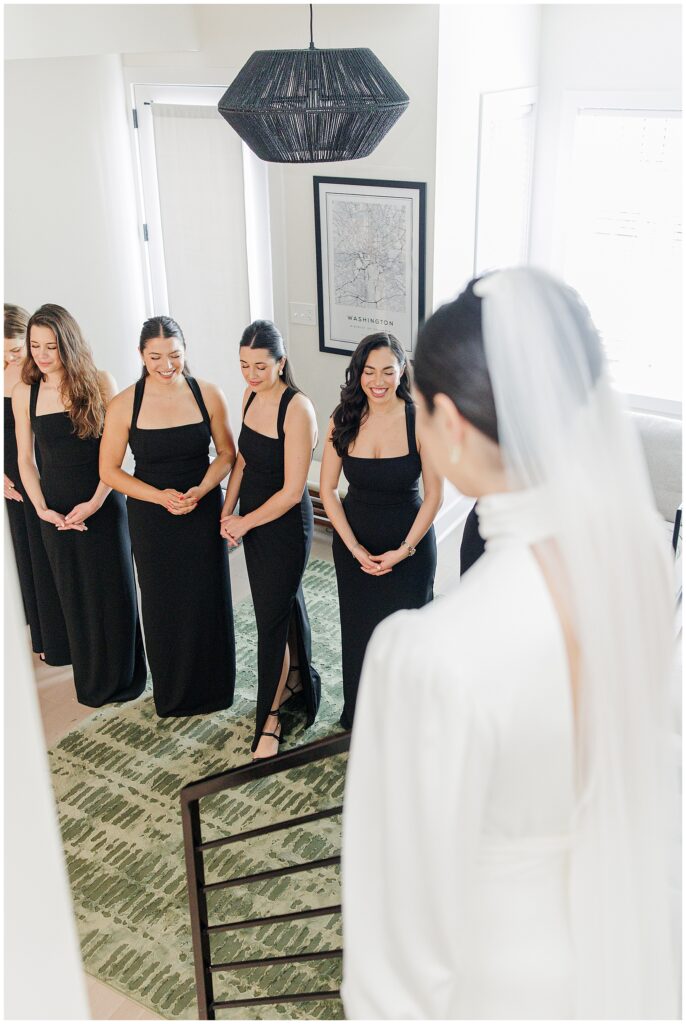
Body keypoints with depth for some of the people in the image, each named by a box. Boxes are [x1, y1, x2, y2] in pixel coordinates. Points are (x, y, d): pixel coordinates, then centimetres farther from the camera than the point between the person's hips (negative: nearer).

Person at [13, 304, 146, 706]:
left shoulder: (99, 383, -7)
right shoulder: (25, 394, 0)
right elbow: (26, 459, 4)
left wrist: (96, 502, -14)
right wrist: (43, 509, -7)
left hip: (103, 506, -2)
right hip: (57, 513, 2)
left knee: (114, 591, 6)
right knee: (76, 596, 11)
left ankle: (124, 677, 26)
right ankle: (92, 681, 28)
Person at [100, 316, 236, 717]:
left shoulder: (208, 395, -8)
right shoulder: (125, 405, -11)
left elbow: (227, 453, 2)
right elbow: (109, 470, -4)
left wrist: (200, 490, -15)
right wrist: (159, 496, -16)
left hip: (202, 512, 1)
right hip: (151, 517, 0)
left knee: (207, 601, 8)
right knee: (164, 604, 11)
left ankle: (213, 686, 30)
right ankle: (173, 694, 32)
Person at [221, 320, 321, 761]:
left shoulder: (297, 409, -23)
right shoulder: (251, 397, 0)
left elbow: (292, 492, -22)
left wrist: (245, 522, -13)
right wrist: (228, 513, 0)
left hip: (286, 526, -7)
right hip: (252, 519, 7)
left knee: (272, 617, 1)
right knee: (285, 601, 22)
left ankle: (270, 719, 16)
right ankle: (298, 678, 43)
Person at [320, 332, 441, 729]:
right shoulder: (344, 420, -8)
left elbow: (434, 495, -11)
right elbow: (328, 489, -3)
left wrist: (403, 549, -14)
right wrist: (355, 548, -9)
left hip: (410, 544, -2)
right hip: (354, 543, 3)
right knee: (359, 632, 16)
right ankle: (360, 714, 38)